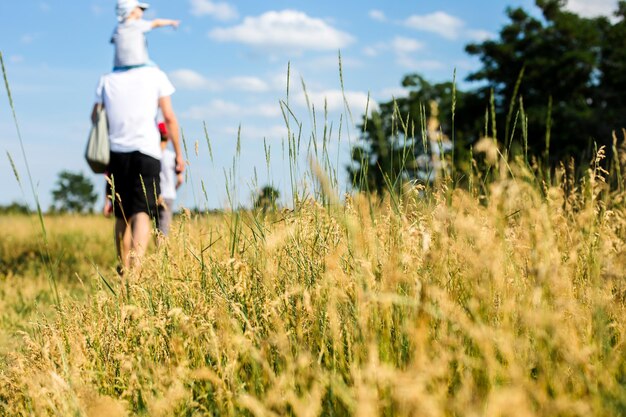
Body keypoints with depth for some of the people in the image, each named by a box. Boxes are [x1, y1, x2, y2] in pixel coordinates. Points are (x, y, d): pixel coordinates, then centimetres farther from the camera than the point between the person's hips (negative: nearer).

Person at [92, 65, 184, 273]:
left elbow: (95, 117, 8)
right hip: (146, 152, -3)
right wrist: (178, 153, 6)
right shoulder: (155, 75, 1)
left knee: (122, 217, 14)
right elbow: (169, 117, 0)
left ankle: (124, 271, 21)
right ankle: (136, 266, -32)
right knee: (142, 214, -12)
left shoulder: (106, 80, 6)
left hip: (117, 152, 3)